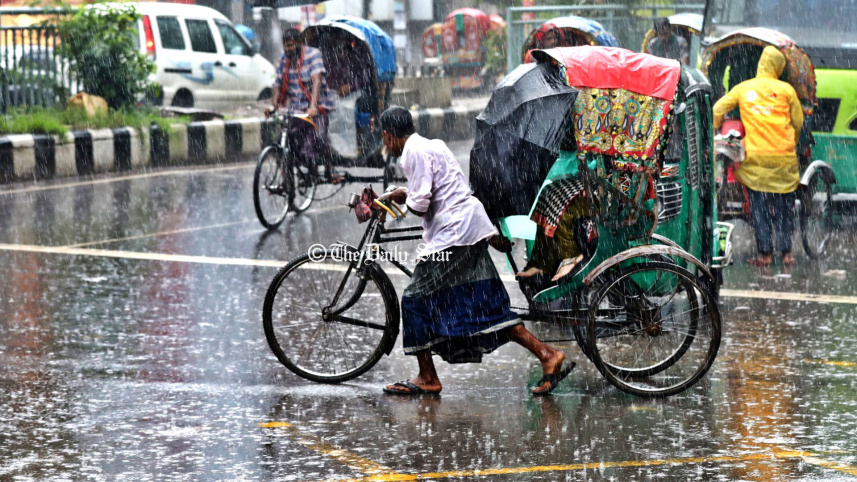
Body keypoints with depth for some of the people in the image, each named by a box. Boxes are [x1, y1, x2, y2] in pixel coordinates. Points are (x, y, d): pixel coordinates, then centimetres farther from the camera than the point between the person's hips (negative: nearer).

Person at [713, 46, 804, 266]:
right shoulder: (786, 89, 3)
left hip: (754, 155, 0)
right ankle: (786, 252, 8)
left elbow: (718, 110, 7)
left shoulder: (742, 88, 6)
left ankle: (765, 253, 1)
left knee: (759, 206, 5)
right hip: (784, 157, 0)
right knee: (784, 206, 8)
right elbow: (798, 121, 8)